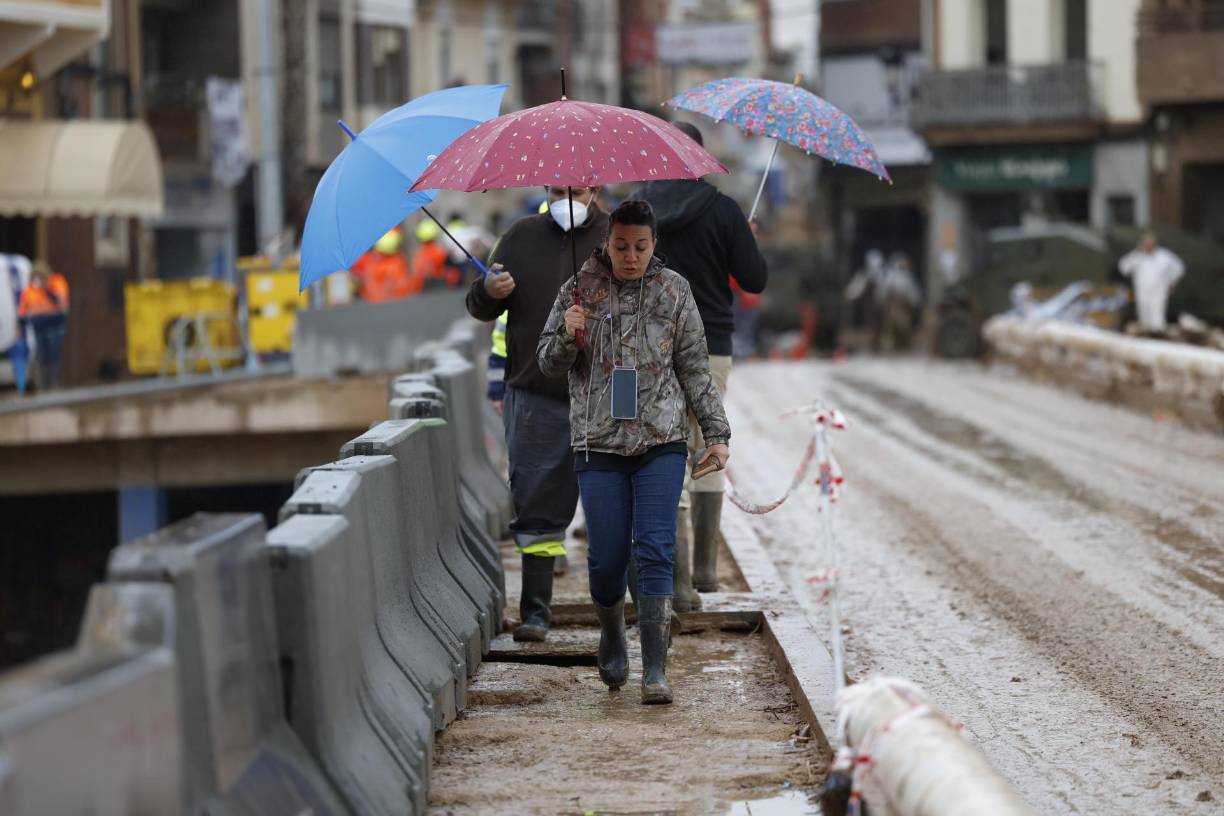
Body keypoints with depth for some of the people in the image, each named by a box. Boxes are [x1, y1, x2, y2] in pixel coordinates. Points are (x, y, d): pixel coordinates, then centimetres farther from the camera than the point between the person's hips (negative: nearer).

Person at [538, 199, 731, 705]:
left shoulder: (673, 291, 6)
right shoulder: (580, 289, 5)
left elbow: (695, 369, 11)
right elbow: (549, 364, 8)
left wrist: (716, 433, 6)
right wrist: (567, 336, -14)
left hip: (661, 441, 0)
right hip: (599, 445, 0)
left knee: (656, 553, -9)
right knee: (606, 557, 2)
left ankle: (655, 671, -10)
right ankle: (612, 638, 31)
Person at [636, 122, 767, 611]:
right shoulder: (723, 212, -6)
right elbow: (755, 281, -3)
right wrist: (749, 243, 16)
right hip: (709, 349, 0)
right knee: (707, 454, 16)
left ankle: (676, 577, -14)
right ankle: (704, 567, 22)